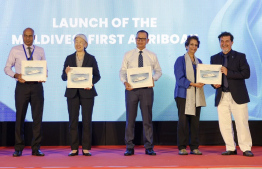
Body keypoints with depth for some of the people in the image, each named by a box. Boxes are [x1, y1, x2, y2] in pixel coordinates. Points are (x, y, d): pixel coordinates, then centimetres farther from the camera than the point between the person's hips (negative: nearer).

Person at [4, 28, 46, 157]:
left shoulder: (40, 51, 10)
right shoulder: (15, 50, 5)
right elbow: (7, 68, 6)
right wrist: (16, 75, -12)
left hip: (37, 85, 1)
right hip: (22, 85, -1)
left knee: (37, 117, 2)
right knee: (20, 116, 2)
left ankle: (36, 148, 10)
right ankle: (18, 148, 12)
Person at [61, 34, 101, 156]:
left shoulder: (91, 58, 4)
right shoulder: (69, 58, 8)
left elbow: (97, 75, 4)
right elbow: (63, 77, 7)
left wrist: (91, 82, -15)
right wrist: (66, 73, -15)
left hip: (87, 92, -1)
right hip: (72, 92, 2)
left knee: (87, 120, -1)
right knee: (73, 120, 1)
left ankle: (86, 148, 6)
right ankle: (74, 148, 8)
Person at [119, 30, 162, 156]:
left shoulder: (152, 56, 8)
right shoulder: (128, 55, 7)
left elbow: (158, 71, 13)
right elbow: (122, 71, 5)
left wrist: (154, 78, -8)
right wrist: (124, 82, -14)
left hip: (147, 89, 0)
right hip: (131, 89, 0)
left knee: (147, 118, 3)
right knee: (130, 118, 3)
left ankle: (149, 147, 10)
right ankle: (129, 147, 10)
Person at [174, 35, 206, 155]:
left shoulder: (199, 62, 18)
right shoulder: (180, 60, 0)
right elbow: (180, 79, -9)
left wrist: (203, 81, -8)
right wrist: (193, 84, -19)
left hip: (197, 95, 5)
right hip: (184, 94, -5)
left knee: (195, 121, 3)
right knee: (183, 120, -6)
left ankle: (194, 147, 8)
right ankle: (182, 147, 0)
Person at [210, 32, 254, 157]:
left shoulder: (240, 56, 3)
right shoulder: (214, 58, 13)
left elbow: (246, 73, -8)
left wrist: (228, 72, -16)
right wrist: (214, 84, -7)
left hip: (237, 96, -3)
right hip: (221, 97, 3)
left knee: (242, 123, -3)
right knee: (224, 124, 3)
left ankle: (246, 148, 6)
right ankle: (231, 148, 15)